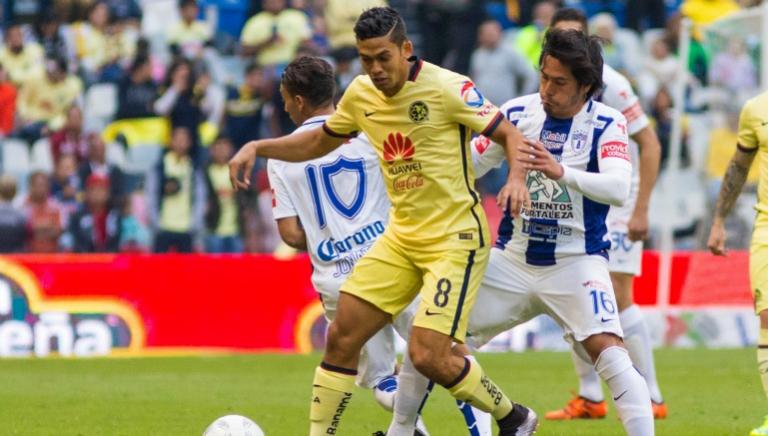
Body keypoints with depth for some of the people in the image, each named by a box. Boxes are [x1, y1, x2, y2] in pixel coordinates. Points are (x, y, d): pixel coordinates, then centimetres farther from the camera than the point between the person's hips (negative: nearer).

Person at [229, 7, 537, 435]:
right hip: (402, 235, 7)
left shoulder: (446, 88, -16)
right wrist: (256, 148, 7)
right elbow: (319, 141, 21)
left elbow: (510, 134, -11)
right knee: (342, 337, -2)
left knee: (428, 356, -16)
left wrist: (517, 178, -31)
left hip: (455, 238, -7)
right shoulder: (361, 94, 4)